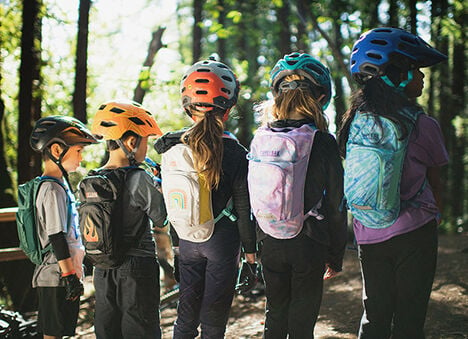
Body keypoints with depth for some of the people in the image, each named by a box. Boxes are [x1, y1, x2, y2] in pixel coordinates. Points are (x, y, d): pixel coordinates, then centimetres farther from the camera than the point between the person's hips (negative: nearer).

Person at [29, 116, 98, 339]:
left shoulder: (59, 184, 13)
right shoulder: (53, 190, -18)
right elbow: (57, 238, -21)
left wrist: (73, 273, 25)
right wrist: (70, 276, -19)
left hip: (56, 276, 10)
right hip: (56, 278, -10)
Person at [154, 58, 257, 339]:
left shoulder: (171, 146, -4)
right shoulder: (234, 152, -15)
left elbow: (167, 199, 3)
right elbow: (243, 207, -9)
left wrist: (175, 239, 14)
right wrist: (250, 246, 4)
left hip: (187, 241, 4)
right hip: (222, 239, -4)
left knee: (186, 314, 15)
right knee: (214, 316, 7)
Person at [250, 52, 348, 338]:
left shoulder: (260, 139, -3)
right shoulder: (323, 142, -12)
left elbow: (253, 198, 4)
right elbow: (336, 206, -9)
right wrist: (336, 256, 2)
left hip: (271, 243, 4)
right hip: (308, 244, -3)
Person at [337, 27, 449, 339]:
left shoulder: (354, 122, 1)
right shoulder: (424, 126, -12)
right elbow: (434, 182, 3)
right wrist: (435, 215, 20)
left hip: (367, 235, 5)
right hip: (413, 232, -5)